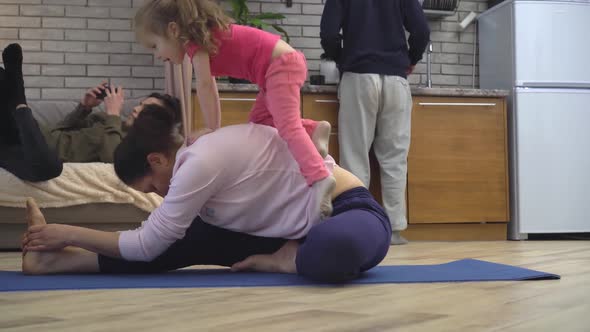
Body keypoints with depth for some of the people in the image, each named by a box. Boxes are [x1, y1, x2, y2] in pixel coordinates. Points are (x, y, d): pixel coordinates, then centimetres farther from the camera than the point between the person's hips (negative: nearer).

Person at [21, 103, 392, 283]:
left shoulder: (202, 162, -23)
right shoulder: (206, 154, 5)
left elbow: (148, 245, -17)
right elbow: (157, 241, 12)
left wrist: (70, 234, -7)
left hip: (351, 212, -8)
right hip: (296, 229, 8)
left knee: (335, 250, -47)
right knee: (186, 240, -9)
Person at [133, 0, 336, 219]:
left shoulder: (196, 41, -9)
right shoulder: (204, 38, 19)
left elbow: (204, 86, -15)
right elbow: (211, 89, 20)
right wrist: (215, 131, 18)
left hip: (282, 64, -10)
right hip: (283, 63, 10)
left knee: (287, 126, -24)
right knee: (259, 120, 16)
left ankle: (319, 178, -41)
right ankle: (313, 130, 3)